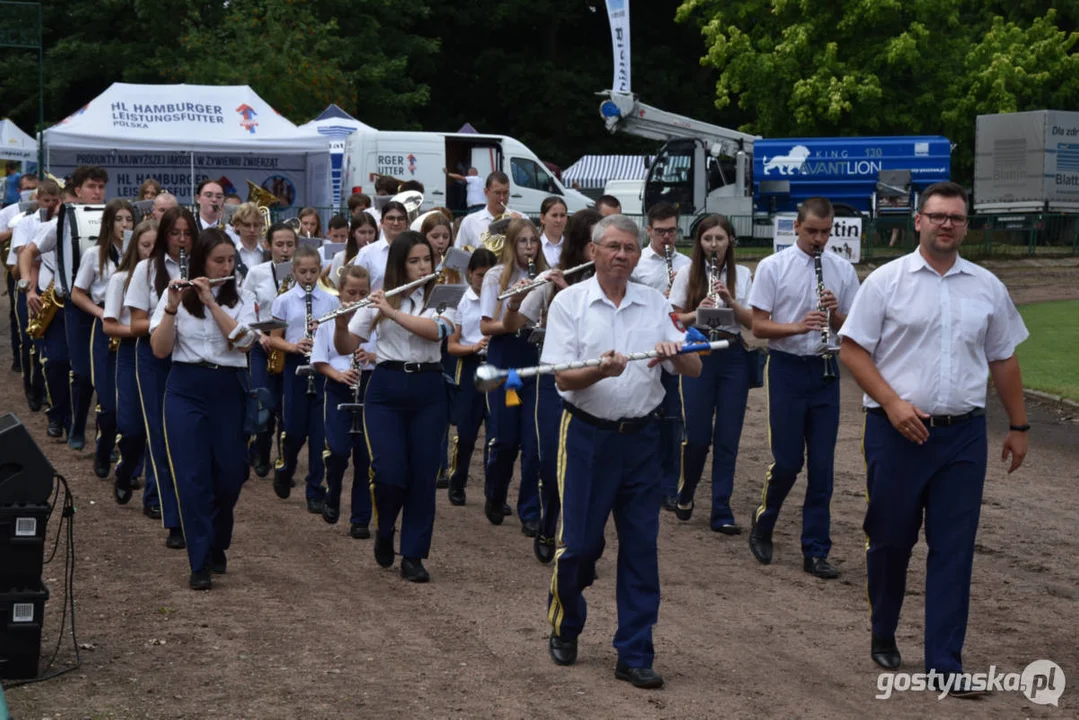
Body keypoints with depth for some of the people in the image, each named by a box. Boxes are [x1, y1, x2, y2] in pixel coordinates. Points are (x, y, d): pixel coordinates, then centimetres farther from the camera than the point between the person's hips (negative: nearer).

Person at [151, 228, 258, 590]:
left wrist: (212, 302, -17)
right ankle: (200, 563, -2)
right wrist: (172, 307, -20)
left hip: (229, 391, 2)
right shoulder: (176, 295, 1)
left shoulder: (240, 298, 5)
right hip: (186, 390, -1)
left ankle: (217, 547, 29)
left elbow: (244, 341, -11)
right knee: (193, 476, -6)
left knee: (229, 475, 4)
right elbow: (159, 349, -7)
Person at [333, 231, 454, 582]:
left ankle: (413, 556, 10)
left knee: (423, 475, -1)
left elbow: (435, 330, -18)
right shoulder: (379, 300, 5)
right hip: (385, 389, -1)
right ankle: (383, 530, 18)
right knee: (389, 472, -12)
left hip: (428, 392, 1)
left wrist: (392, 312, -25)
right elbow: (346, 347, 3)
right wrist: (342, 323, -18)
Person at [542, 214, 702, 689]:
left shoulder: (654, 303, 7)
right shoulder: (569, 302, -2)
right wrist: (602, 370, -29)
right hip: (587, 435, -3)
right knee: (579, 542, 1)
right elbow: (564, 378, -9)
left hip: (641, 436, 3)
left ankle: (634, 655, 9)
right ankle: (564, 627, 28)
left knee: (641, 547, 2)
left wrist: (674, 353, -18)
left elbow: (694, 369, 4)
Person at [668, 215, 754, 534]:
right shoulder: (687, 273, 2)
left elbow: (752, 322, 0)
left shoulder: (743, 275, 5)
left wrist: (730, 301, -17)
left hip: (733, 357, 1)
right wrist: (698, 312, -17)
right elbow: (674, 319, 2)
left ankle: (721, 512, 5)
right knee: (697, 435, -2)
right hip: (698, 354, -1)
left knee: (728, 438, 0)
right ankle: (685, 495, 25)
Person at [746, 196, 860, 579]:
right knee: (787, 461, -3)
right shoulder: (773, 267, -3)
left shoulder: (843, 270, 6)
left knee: (822, 465, 3)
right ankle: (761, 528, 23)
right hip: (787, 370, -3)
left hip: (825, 371, 3)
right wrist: (796, 326, -23)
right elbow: (759, 327, -6)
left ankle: (816, 551, 10)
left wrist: (835, 314, -12)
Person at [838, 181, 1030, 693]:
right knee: (890, 539, 9)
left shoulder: (987, 287, 8)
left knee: (954, 549, 1)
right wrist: (893, 403, -14)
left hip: (964, 434, 2)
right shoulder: (886, 281, -2)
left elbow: (1003, 360, 15)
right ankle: (883, 634, 30)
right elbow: (852, 350, -4)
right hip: (897, 431, -2)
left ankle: (945, 662, 6)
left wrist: (1018, 426, 14)